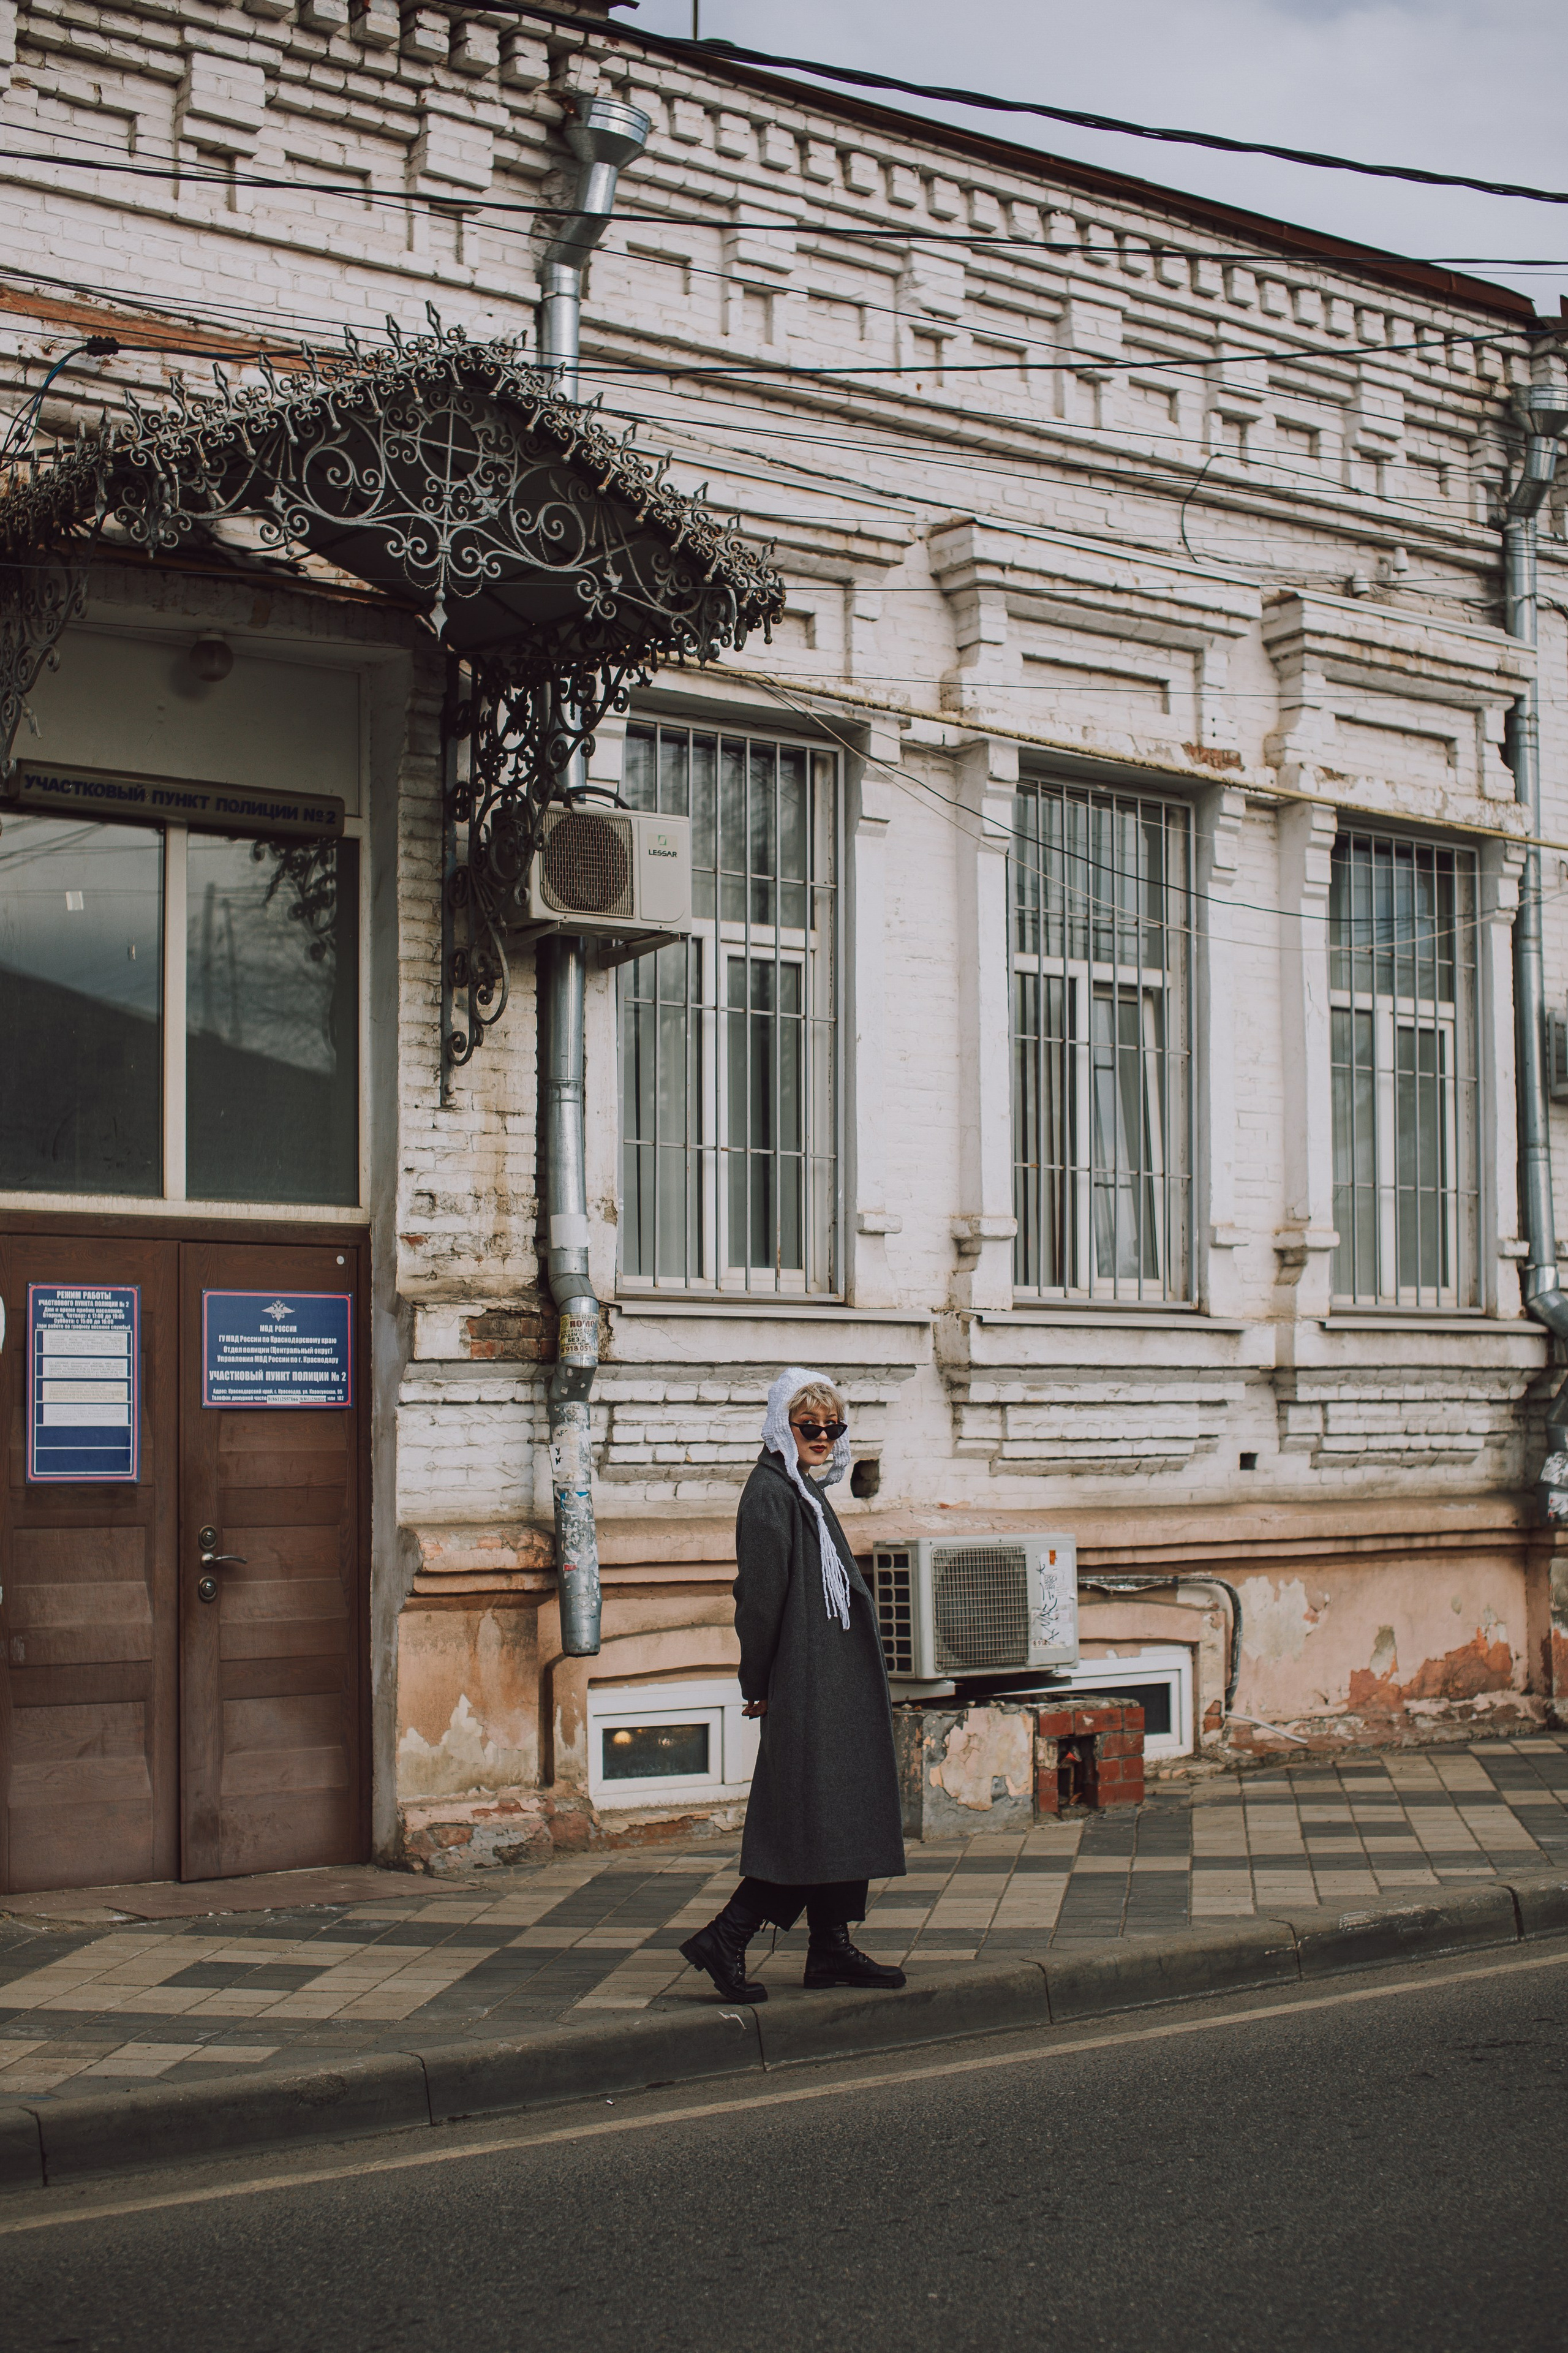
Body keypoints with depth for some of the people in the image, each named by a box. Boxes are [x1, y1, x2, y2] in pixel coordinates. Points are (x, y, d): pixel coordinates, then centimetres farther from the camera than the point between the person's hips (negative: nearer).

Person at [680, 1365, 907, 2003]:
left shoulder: (807, 1492, 17)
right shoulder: (770, 1494, -13)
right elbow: (760, 1594, -17)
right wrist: (756, 1683, -15)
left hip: (834, 1679, 10)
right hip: (803, 1684, -10)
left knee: (839, 1814, 10)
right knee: (815, 1815, -10)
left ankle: (832, 1950, 14)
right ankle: (724, 1940, -8)